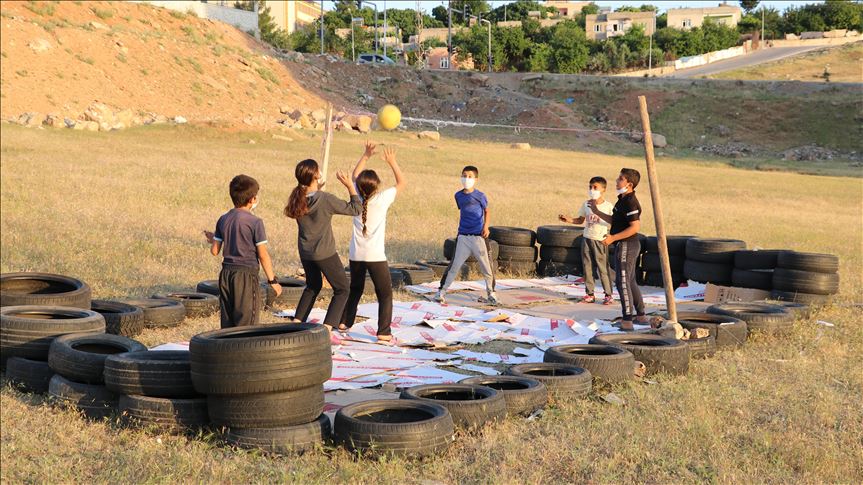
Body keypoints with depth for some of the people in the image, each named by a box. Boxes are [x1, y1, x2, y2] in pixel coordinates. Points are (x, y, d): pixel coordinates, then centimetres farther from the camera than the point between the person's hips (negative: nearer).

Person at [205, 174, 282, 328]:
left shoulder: (223, 220, 6)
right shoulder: (255, 222, -11)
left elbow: (215, 251, 7)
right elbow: (263, 255, -11)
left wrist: (212, 239, 29)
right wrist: (272, 280, -4)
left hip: (226, 272, 6)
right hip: (246, 275, -6)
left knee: (227, 323, 12)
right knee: (246, 322, -1)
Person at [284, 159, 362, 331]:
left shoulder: (298, 198, -6)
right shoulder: (326, 199, -23)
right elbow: (356, 209, -14)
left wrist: (318, 187, 17)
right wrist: (350, 186, -11)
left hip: (305, 252, 6)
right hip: (325, 253, -6)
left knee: (313, 286, 29)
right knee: (342, 290, 8)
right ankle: (327, 328, -3)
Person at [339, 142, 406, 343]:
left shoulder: (357, 196, 1)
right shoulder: (381, 199, -11)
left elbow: (354, 176, 20)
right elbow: (402, 183, 1)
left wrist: (365, 156, 16)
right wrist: (392, 163, 4)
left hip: (356, 254, 5)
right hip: (375, 255, -5)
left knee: (355, 289, 23)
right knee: (385, 293, 1)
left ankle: (344, 322, 29)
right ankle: (384, 332, -6)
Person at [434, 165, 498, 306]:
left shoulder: (480, 196, -6)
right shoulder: (458, 196, 5)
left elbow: (486, 211, 8)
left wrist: (486, 226, -4)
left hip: (478, 237, -2)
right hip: (463, 236, 2)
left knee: (486, 267, 3)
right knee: (454, 265, -1)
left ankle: (491, 294, 19)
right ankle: (441, 292, 6)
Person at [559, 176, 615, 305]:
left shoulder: (608, 206, -6)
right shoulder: (586, 204, 7)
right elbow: (580, 220, 16)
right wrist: (568, 219, 1)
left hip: (600, 240, -5)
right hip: (587, 239, 5)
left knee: (603, 268, -3)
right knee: (587, 267, 6)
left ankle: (608, 295, 7)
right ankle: (590, 294, 14)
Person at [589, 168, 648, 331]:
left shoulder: (630, 202, -20)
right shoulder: (622, 200, 12)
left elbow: (635, 227, -26)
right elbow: (614, 220, 22)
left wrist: (613, 238, -26)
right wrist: (597, 212, 18)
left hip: (626, 245, -11)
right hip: (625, 245, 11)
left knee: (622, 282, -7)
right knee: (630, 281, 20)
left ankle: (627, 320, -4)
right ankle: (640, 315, 30)